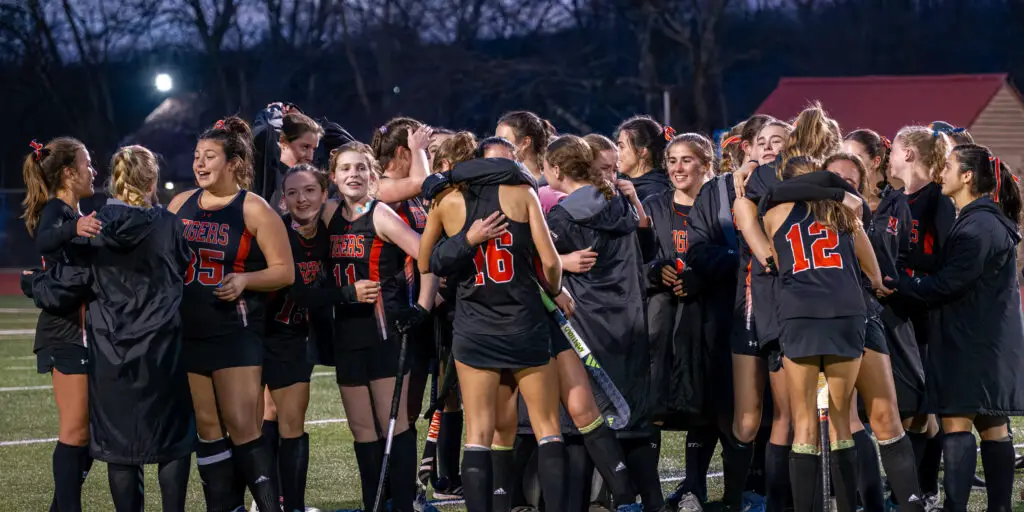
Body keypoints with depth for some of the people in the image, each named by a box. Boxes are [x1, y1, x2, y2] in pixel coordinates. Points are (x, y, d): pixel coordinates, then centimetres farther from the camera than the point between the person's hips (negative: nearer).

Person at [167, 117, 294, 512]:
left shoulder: (254, 210, -6)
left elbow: (284, 270, -7)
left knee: (242, 427, -10)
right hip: (186, 331, 5)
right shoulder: (180, 205, 9)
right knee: (207, 427, 8)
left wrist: (244, 279, -20)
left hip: (235, 333, -5)